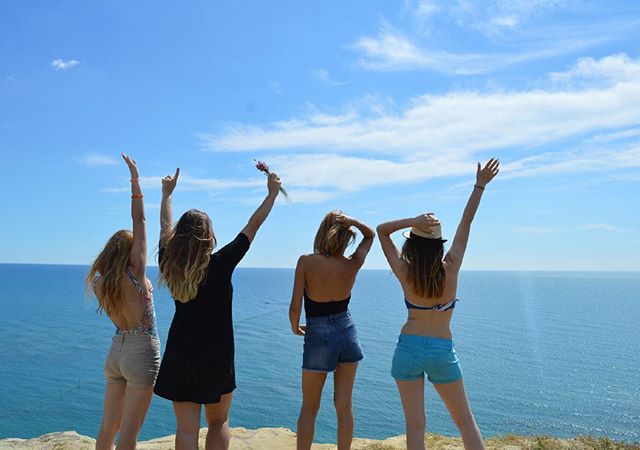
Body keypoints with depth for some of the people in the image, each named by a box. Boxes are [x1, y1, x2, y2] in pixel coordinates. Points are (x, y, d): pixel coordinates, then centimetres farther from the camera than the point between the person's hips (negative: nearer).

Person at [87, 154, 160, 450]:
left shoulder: (98, 282, 0)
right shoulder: (135, 273, -15)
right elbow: (139, 220, -14)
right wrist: (135, 180, -7)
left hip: (116, 350, 7)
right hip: (142, 352, -6)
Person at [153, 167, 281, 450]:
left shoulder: (169, 264, -5)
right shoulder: (221, 264, -15)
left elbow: (165, 227, 12)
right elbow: (252, 227, -8)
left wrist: (167, 193, 26)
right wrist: (273, 193, 2)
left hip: (180, 356, 3)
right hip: (216, 357, -2)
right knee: (218, 422, 17)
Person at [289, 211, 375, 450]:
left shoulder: (306, 262, -16)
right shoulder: (352, 264, -8)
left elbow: (295, 307, -16)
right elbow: (371, 235, 10)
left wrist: (295, 327, 4)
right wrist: (353, 221, -9)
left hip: (318, 335, -2)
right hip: (347, 332, 3)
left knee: (309, 408, 13)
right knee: (344, 405, 12)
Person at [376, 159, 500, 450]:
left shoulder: (405, 273, -7)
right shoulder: (451, 269, -6)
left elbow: (381, 230, -1)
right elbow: (466, 222, 0)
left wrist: (413, 221, -14)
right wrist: (480, 185, 5)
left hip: (409, 348, -1)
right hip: (443, 351, 1)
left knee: (415, 424, 6)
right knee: (465, 420, 16)